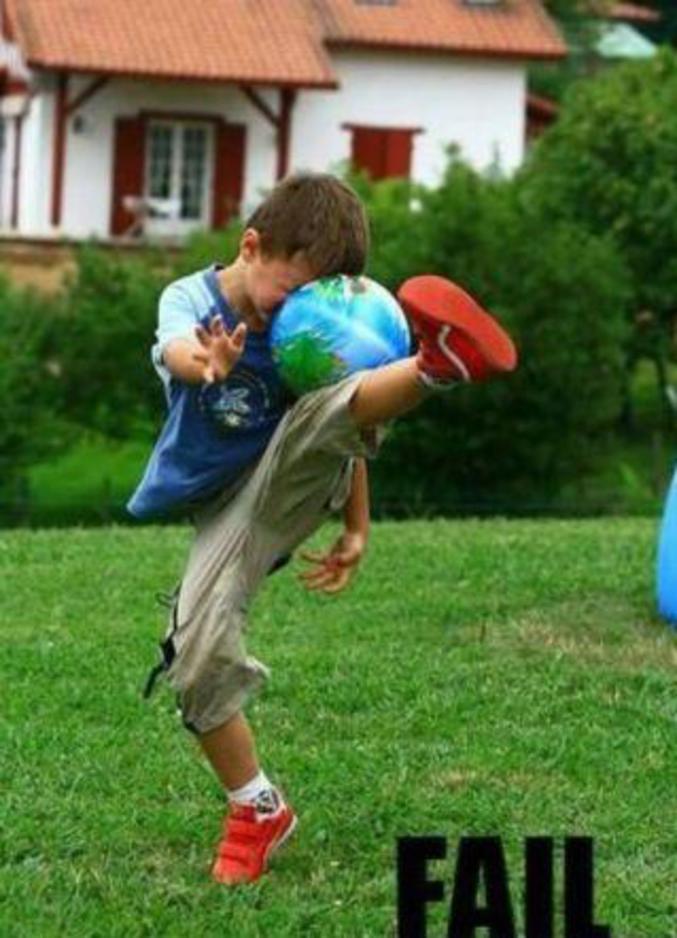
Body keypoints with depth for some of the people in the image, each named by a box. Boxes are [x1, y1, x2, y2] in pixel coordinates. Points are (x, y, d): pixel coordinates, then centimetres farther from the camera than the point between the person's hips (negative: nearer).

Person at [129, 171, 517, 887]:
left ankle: (440, 363, -62)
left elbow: (344, 428, 4)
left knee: (325, 408, -33)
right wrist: (209, 365, -63)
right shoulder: (190, 299, -13)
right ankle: (259, 812, 5)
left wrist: (356, 530, 1)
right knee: (198, 664, -13)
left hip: (293, 482, 0)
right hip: (227, 510, 0)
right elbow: (177, 350, -38)